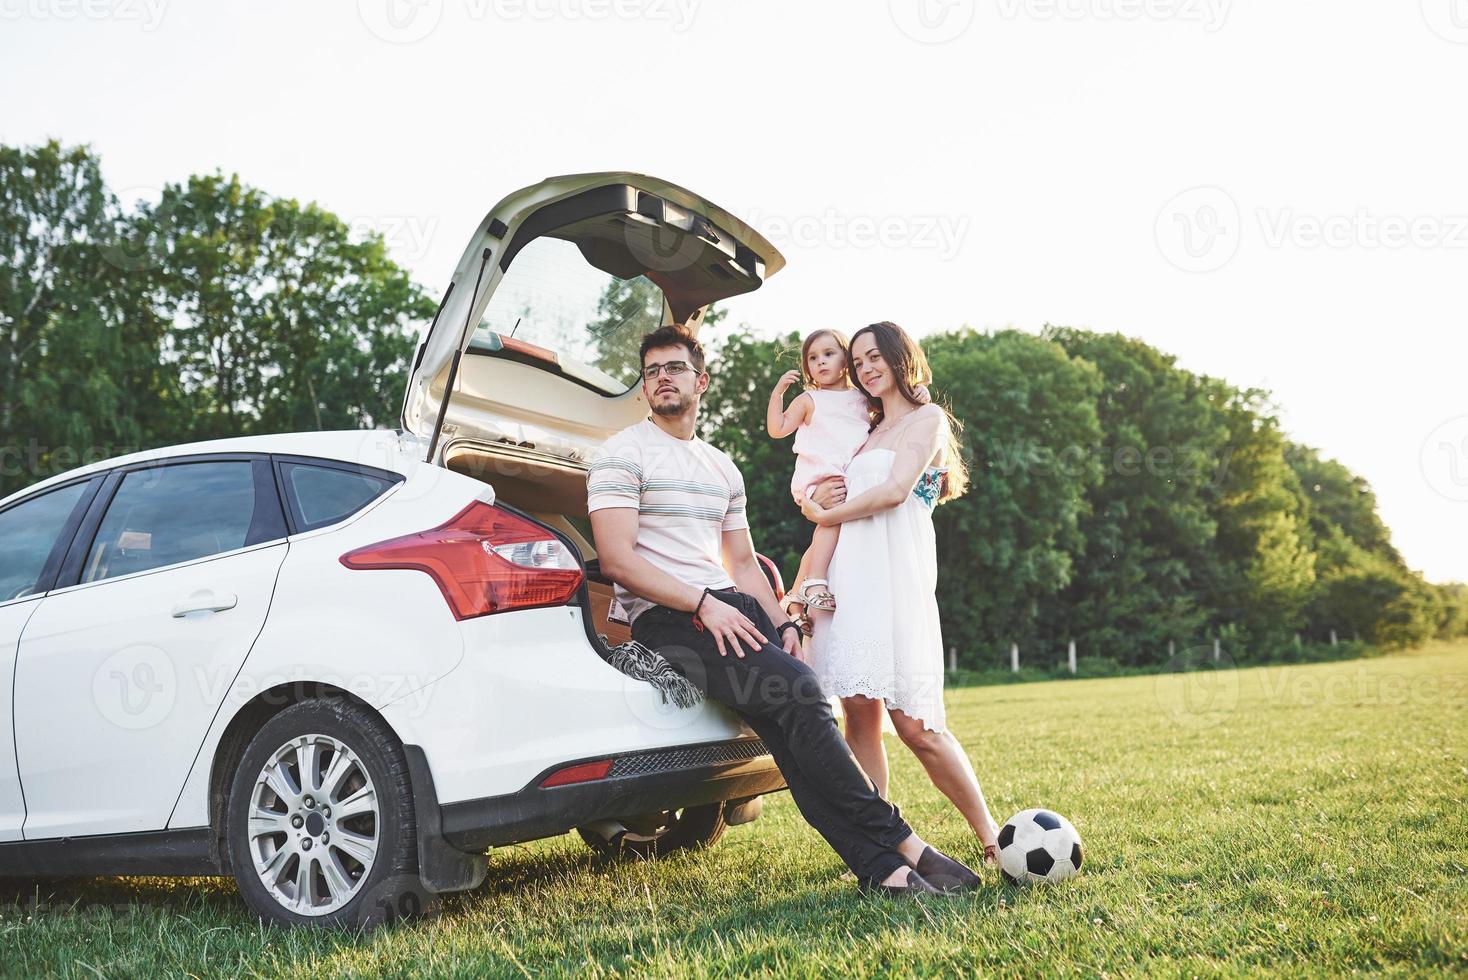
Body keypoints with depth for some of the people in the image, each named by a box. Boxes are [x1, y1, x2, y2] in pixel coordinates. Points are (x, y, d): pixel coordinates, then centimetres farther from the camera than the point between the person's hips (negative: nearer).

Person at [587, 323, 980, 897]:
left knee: (790, 727, -19)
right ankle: (900, 844, -20)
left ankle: (879, 869, -22)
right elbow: (618, 561, -10)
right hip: (665, 618, -6)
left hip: (731, 607, 6)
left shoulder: (723, 469, 23)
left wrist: (781, 625, 6)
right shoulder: (624, 454, 2)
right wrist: (704, 604, -18)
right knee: (798, 691, -26)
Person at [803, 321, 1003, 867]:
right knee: (858, 712, -2)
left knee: (915, 725, -12)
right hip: (850, 579, 7)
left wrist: (825, 515, 1)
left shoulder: (927, 419, 5)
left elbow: (895, 491, -9)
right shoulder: (870, 432, 26)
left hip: (896, 579, -7)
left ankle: (991, 838, -1)